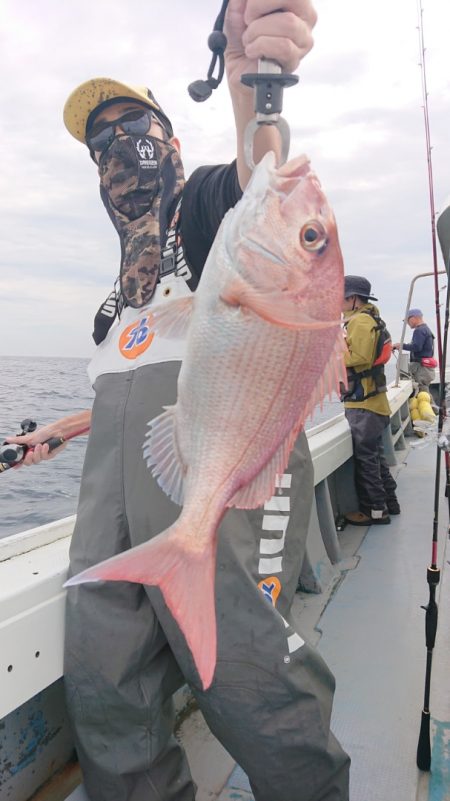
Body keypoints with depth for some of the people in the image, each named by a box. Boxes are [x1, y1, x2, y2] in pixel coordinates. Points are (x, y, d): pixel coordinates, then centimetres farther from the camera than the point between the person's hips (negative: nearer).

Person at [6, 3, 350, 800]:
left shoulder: (210, 197, 8)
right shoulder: (131, 268, 28)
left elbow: (263, 195, -18)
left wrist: (254, 91, -38)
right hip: (115, 482, 8)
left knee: (256, 686, -6)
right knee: (104, 691, 8)